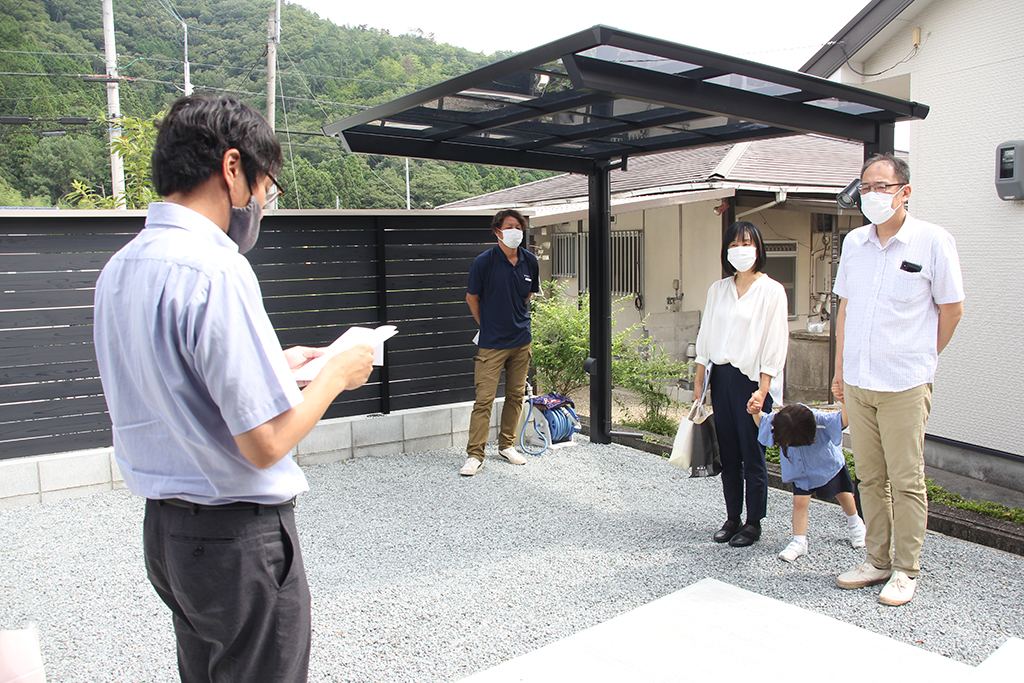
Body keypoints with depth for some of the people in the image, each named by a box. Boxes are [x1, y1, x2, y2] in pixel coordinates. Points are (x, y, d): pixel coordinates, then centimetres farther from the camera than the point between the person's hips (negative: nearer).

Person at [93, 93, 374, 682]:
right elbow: (265, 444, -24)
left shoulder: (119, 268, 5)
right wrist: (336, 375, -9)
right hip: (240, 538, -8)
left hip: (163, 525, 9)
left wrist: (273, 366, 13)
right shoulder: (215, 269, -23)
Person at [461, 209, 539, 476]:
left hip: (521, 341, 5)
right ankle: (475, 455, 2)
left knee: (516, 396, 12)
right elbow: (472, 297, 1)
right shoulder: (484, 261, -11)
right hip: (492, 343, -5)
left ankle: (506, 446, 26)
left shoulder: (530, 261, 2)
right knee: (484, 399, -6)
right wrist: (487, 325, 8)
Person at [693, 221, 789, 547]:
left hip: (752, 382, -4)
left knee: (753, 456, 1)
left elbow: (775, 345, -7)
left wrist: (762, 390, -14)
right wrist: (699, 380, 9)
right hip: (721, 378, 4)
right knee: (728, 454, 10)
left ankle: (753, 523, 16)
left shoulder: (772, 291, -3)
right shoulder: (718, 290, 11)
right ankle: (732, 518, 23)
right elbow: (705, 337, 14)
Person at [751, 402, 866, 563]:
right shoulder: (777, 422, -28)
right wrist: (756, 414, -29)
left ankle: (854, 524, 45)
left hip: (828, 463, -1)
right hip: (800, 470, 1)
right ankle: (799, 542, 1)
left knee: (844, 494, 14)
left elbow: (843, 420, -43)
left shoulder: (819, 420, -36)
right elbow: (761, 422, -8)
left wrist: (845, 403, -62)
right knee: (799, 501, -11)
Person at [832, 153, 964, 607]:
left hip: (905, 385, -4)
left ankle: (906, 570, 17)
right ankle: (878, 561, 25)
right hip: (857, 383, 5)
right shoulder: (854, 242, 9)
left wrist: (920, 361, 8)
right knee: (870, 478, 12)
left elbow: (951, 310, 2)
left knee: (906, 481, 3)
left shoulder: (933, 241, -6)